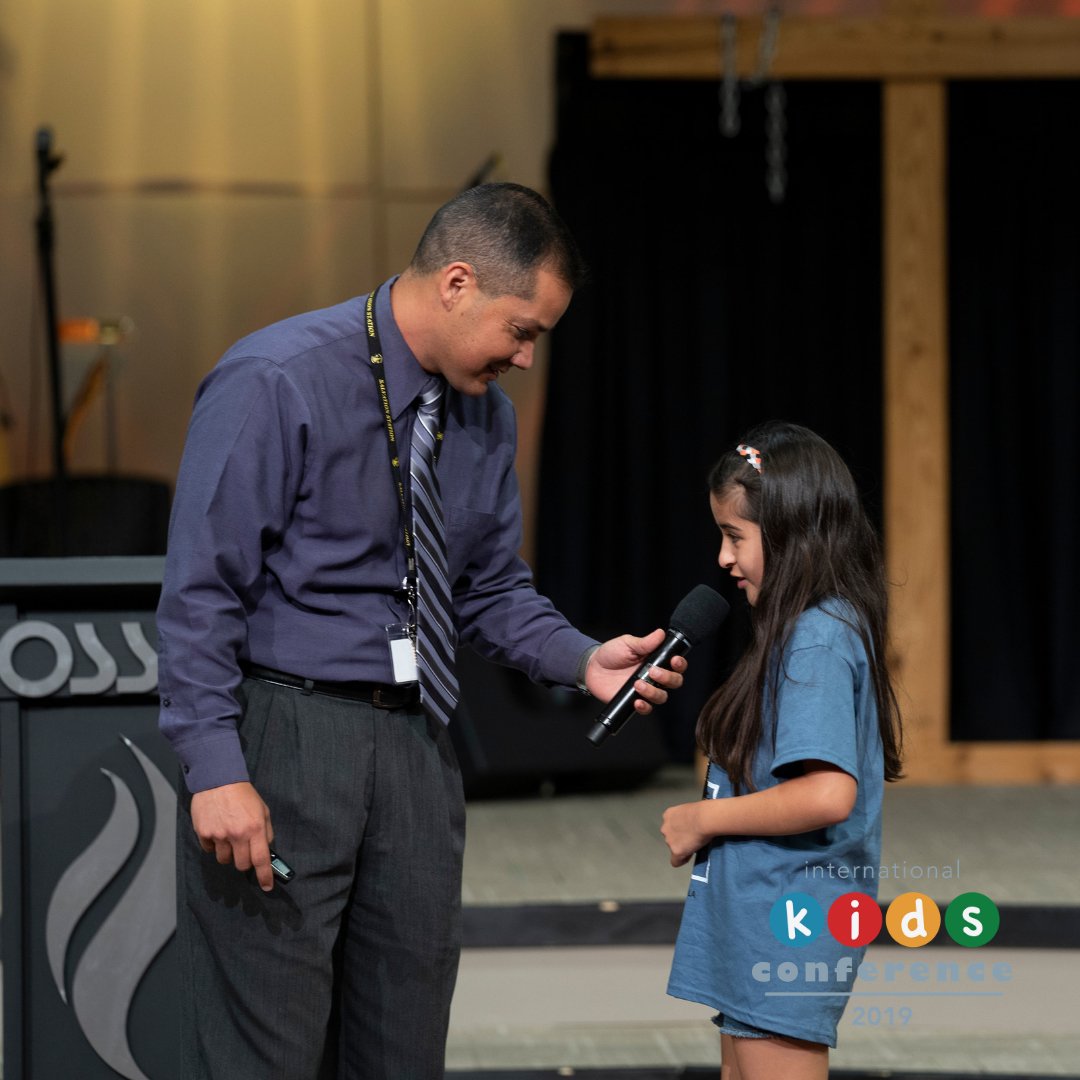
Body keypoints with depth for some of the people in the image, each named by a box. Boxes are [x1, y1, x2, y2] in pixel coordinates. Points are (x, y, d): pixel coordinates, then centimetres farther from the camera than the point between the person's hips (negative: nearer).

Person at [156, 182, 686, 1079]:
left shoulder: (484, 414, 9)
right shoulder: (277, 383, -13)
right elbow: (200, 591, -14)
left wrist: (583, 660, 0)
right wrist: (218, 771, -20)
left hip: (415, 744, 7)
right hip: (283, 733, -7)